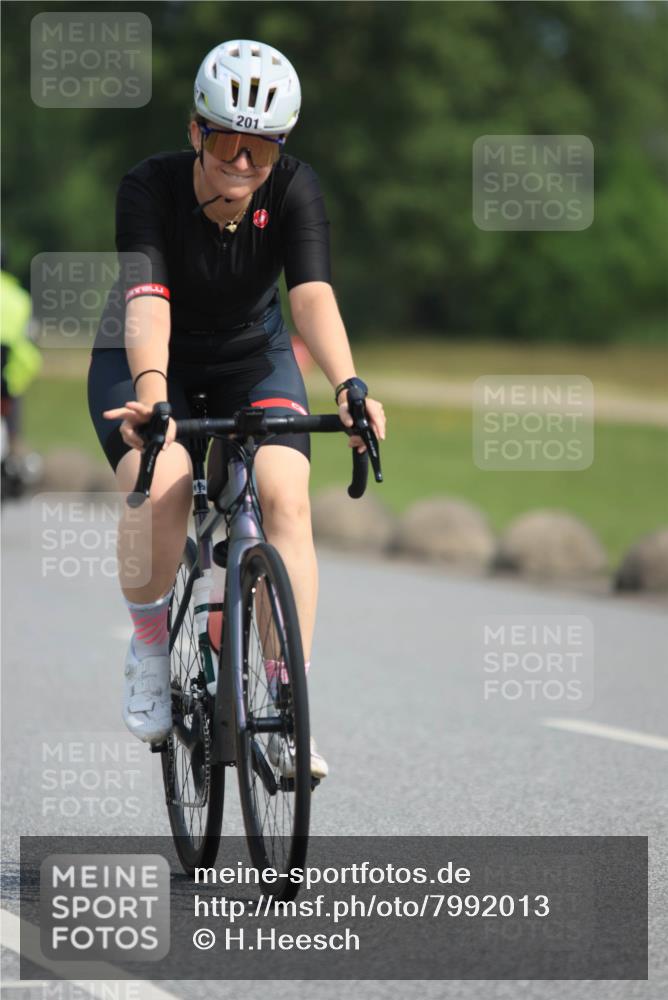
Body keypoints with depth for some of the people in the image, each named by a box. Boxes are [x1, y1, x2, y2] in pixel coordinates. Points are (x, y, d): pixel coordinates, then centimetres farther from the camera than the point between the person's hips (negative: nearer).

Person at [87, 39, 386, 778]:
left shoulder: (293, 190, -21)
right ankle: (149, 648, -4)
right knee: (160, 488, -31)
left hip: (251, 358, 2)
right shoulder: (151, 188, -26)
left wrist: (349, 387, -51)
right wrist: (151, 391, -57)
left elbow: (313, 297, -33)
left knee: (285, 497, -24)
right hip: (146, 360, -2)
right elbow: (147, 299, -39)